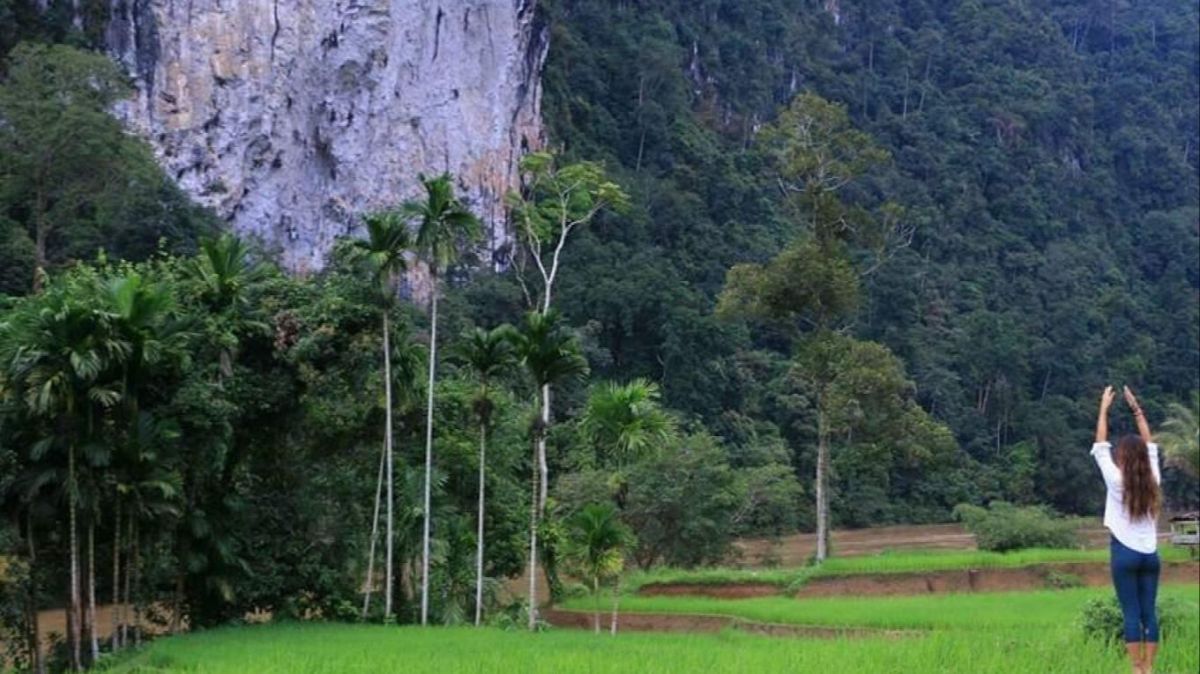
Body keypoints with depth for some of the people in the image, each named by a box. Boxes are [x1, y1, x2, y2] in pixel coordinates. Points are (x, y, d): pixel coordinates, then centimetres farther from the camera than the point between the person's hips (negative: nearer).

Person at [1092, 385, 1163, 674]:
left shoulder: (1116, 480, -9)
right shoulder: (1152, 479, 2)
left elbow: (1100, 446, -1)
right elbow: (1149, 445, 14)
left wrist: (1104, 408, 5)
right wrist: (1136, 408, 18)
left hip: (1125, 552, -4)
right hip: (1150, 553, 4)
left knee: (1132, 614, -3)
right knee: (1149, 612, 4)